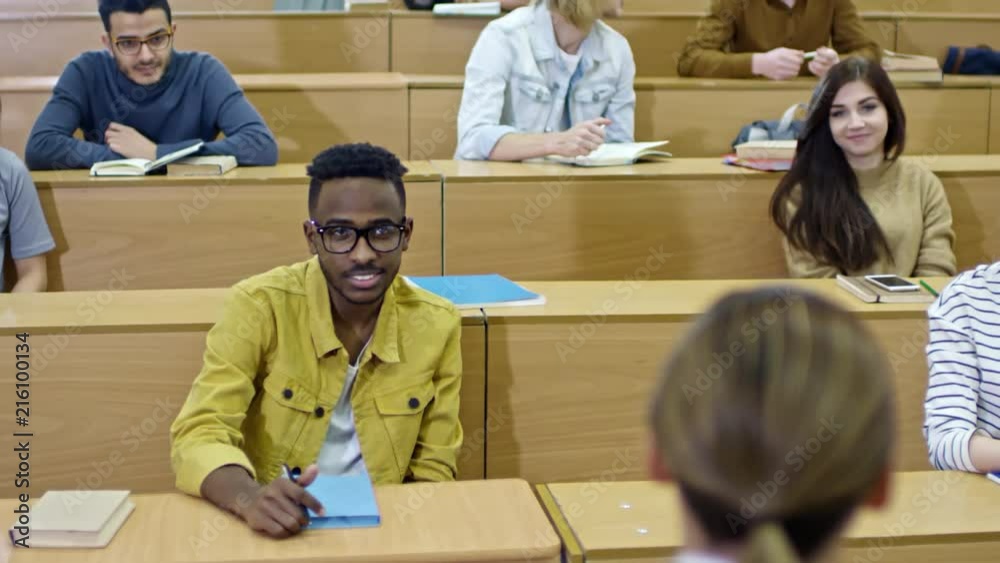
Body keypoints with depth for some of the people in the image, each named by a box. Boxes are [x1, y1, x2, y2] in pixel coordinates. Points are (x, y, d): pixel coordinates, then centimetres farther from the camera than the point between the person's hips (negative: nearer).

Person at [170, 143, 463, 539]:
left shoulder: (437, 326, -3)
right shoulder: (259, 306, -11)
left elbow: (432, 468, 5)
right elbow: (199, 433, -17)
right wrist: (249, 499, -37)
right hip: (273, 529, -2)